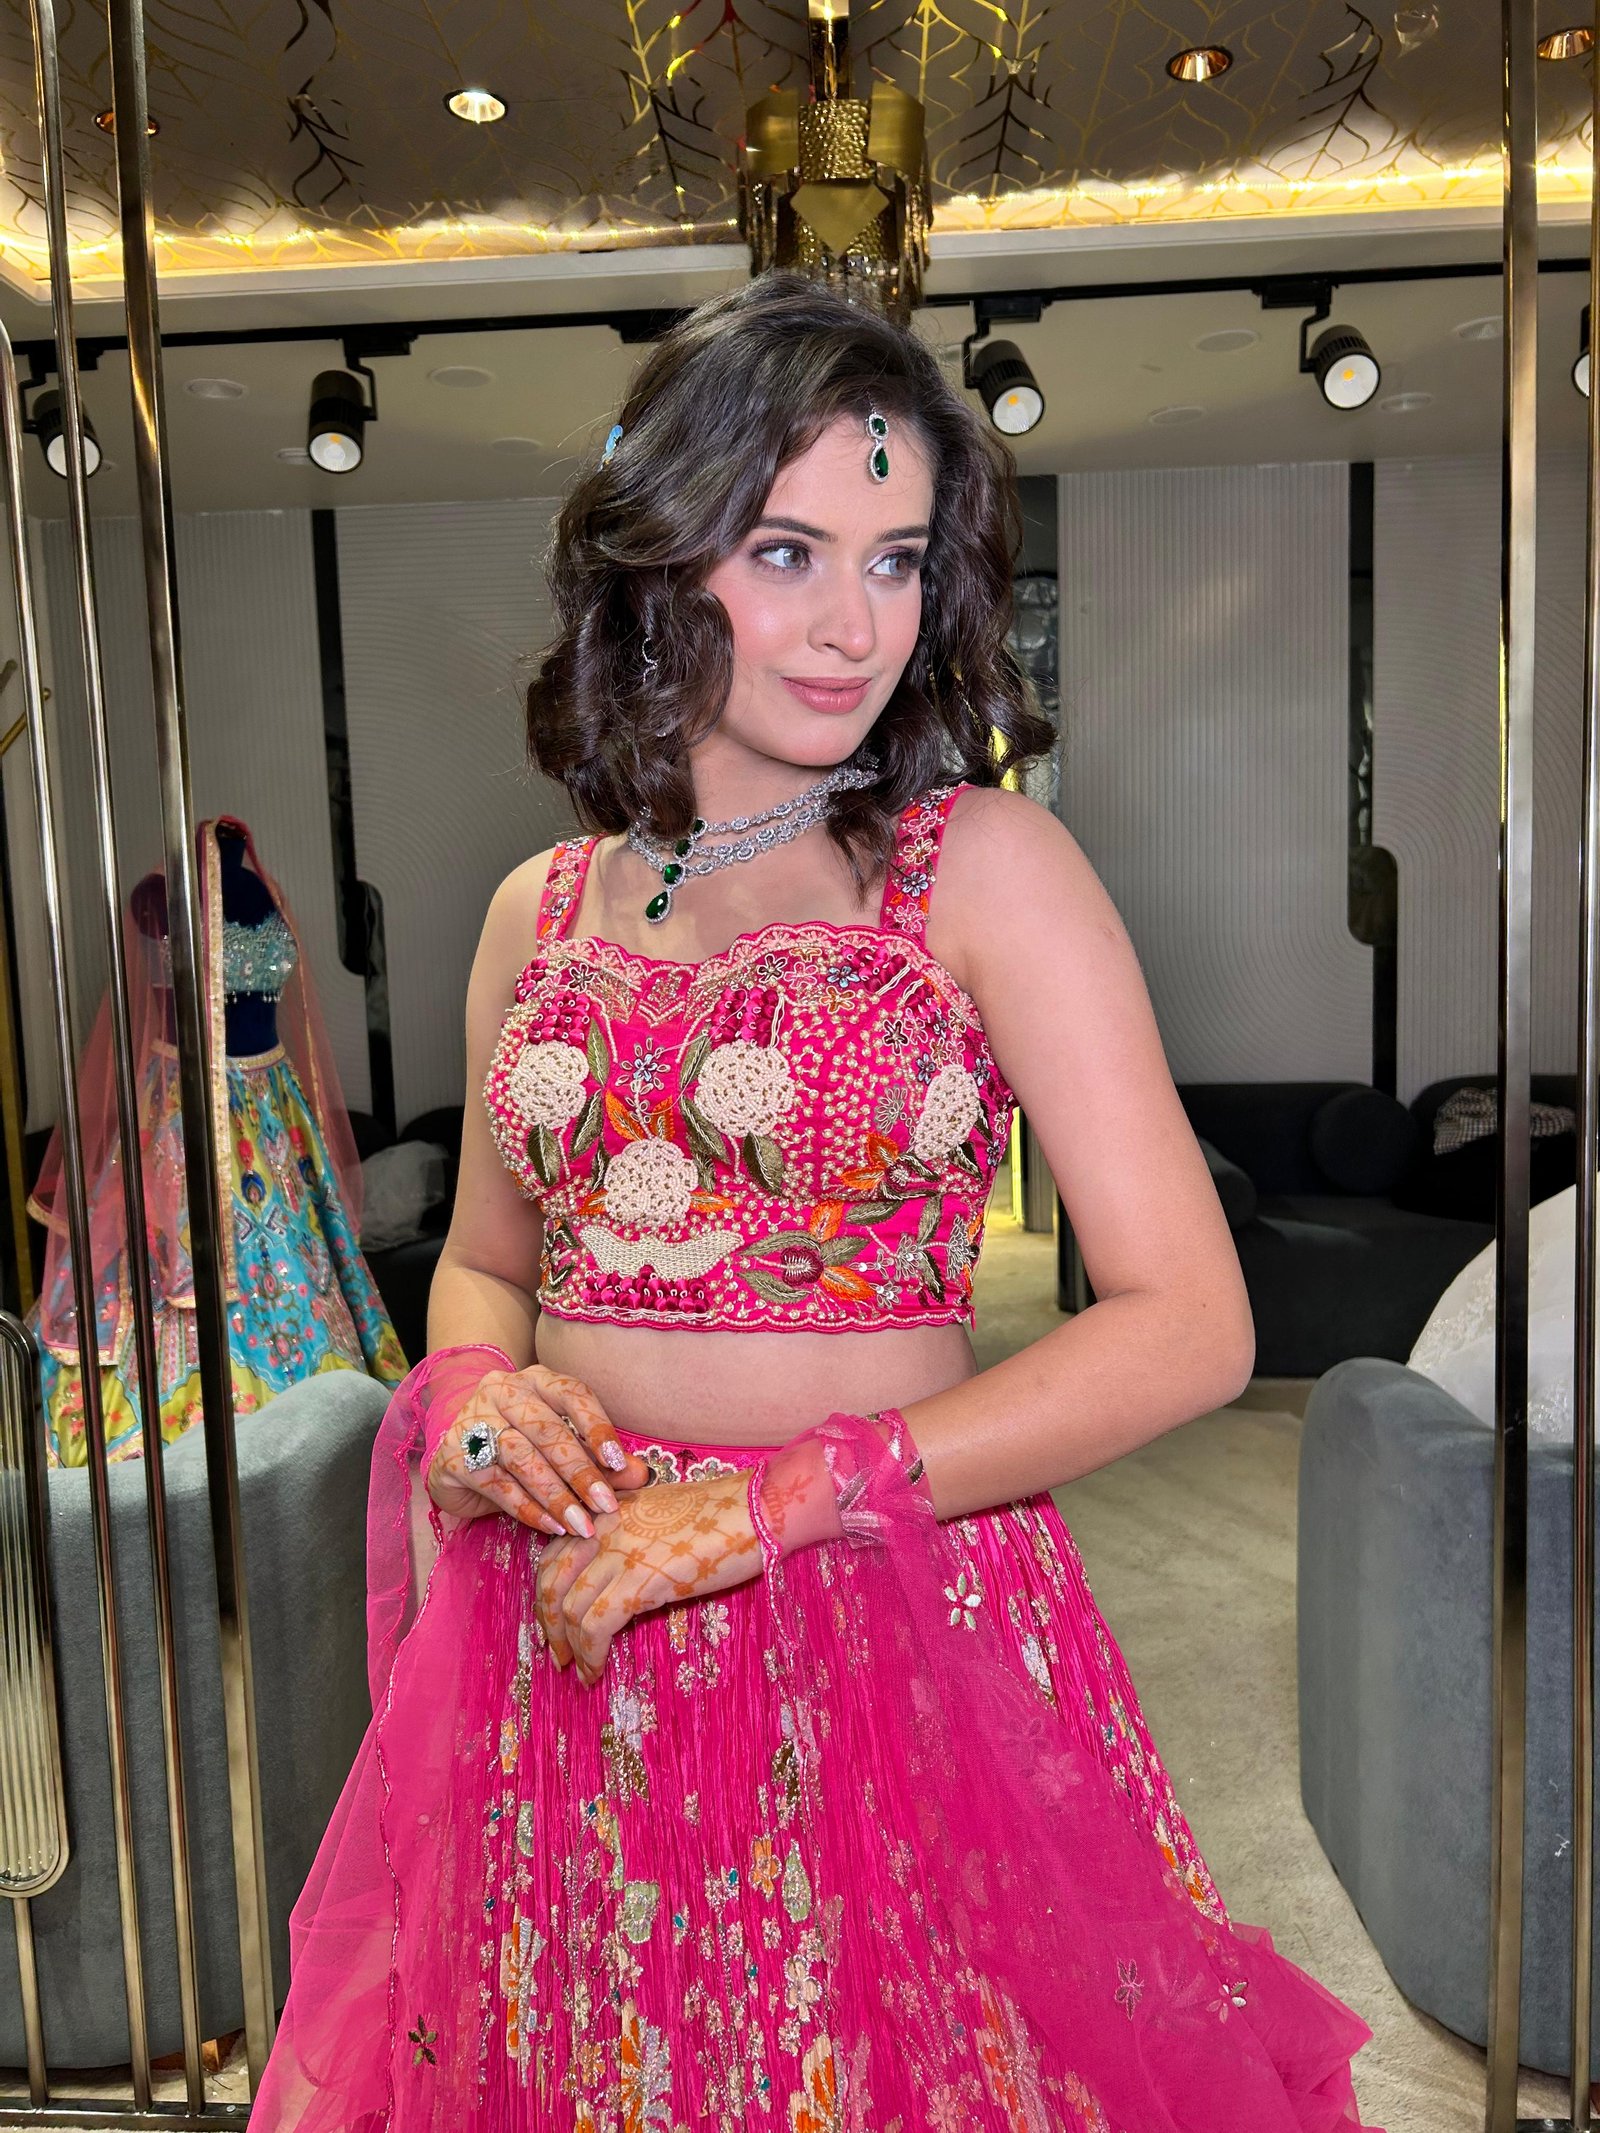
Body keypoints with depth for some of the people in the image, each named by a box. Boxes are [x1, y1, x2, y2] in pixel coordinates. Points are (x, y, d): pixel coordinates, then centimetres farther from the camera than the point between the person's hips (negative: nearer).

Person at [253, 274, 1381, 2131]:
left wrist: (777, 1494, -17)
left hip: (895, 1632, -3)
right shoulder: (539, 912, 4)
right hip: (560, 1648, 4)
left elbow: (1189, 1325, -13)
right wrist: (476, 1392, -6)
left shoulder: (987, 867, -8)